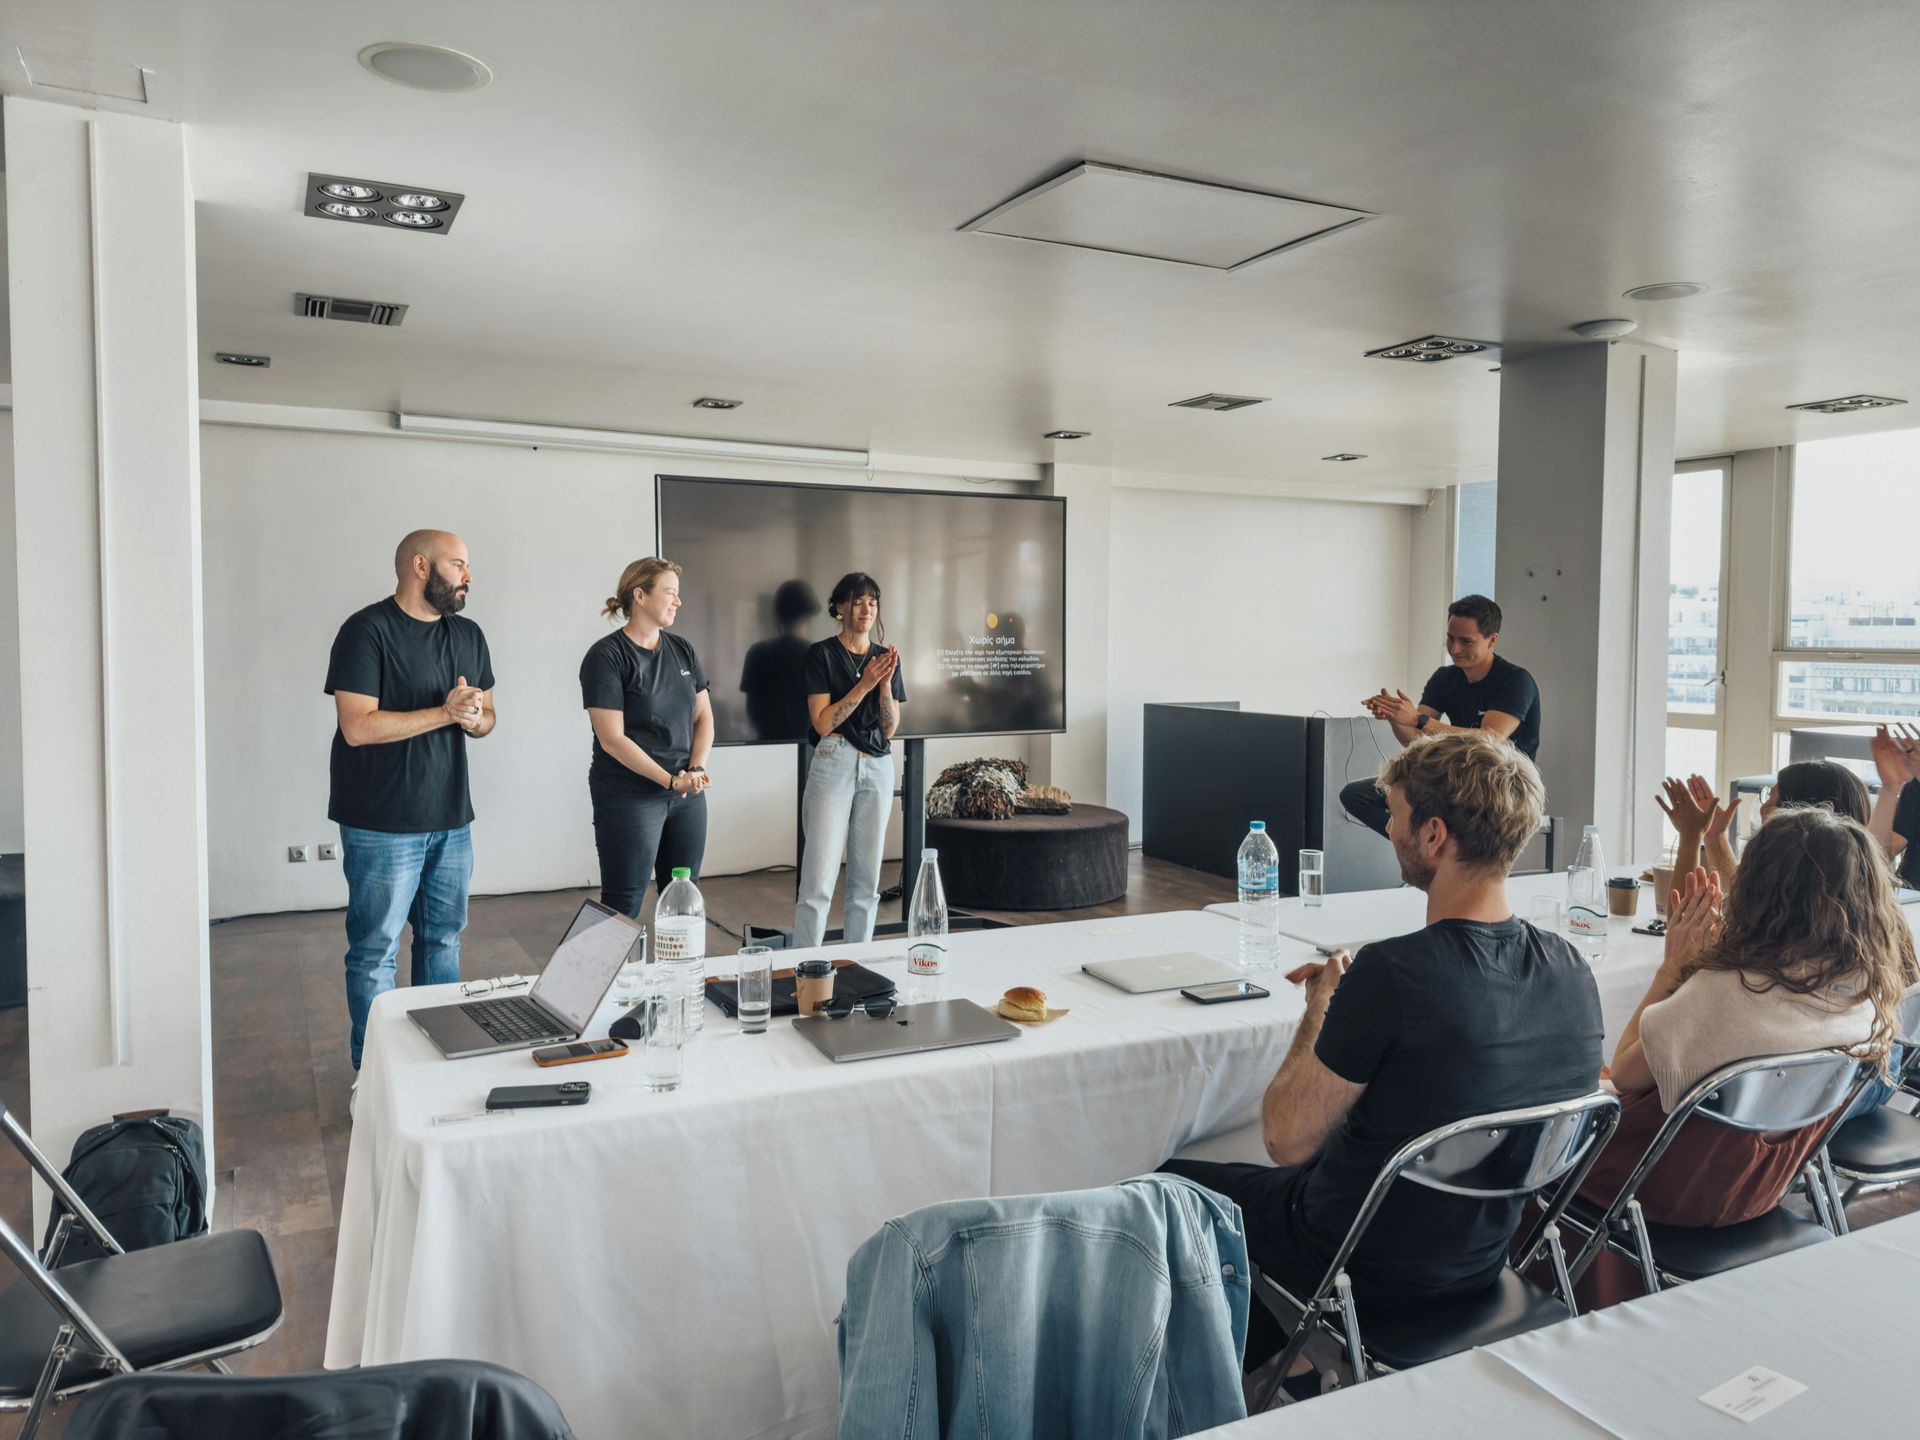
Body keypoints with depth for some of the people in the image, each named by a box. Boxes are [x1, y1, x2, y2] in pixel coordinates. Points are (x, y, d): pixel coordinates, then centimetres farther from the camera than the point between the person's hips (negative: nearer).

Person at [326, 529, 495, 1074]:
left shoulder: (468, 635, 10)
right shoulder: (367, 630, -11)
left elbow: (486, 716, 17)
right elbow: (358, 727, -19)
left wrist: (476, 718, -7)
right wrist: (445, 712, -18)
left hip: (451, 819, 7)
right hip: (383, 825, -6)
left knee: (443, 938, 15)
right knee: (376, 951, 3)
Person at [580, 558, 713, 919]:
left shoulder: (682, 651, 9)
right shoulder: (606, 656, -10)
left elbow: (703, 716, 11)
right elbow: (612, 739, -14)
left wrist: (696, 770, -6)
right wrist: (669, 780, -16)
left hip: (688, 796, 6)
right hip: (628, 799, -6)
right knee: (623, 905, 1)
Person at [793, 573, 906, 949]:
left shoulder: (886, 657, 11)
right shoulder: (822, 655, -2)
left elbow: (890, 727, 8)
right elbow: (823, 722, -10)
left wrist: (886, 684, -9)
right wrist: (864, 684, -16)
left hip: (878, 766, 5)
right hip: (834, 763, -5)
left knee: (867, 880, 8)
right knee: (819, 881, -9)